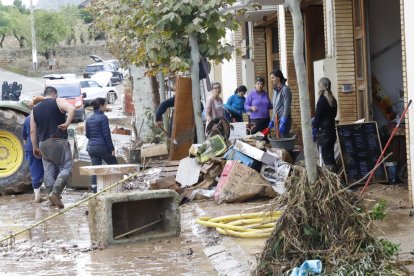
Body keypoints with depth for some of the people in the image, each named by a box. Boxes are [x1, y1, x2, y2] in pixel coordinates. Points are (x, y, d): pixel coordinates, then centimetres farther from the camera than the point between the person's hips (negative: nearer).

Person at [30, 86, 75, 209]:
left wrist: (35, 147, 14)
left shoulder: (35, 108, 14)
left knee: (48, 170, 9)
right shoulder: (58, 102, 1)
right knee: (66, 167, -2)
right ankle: (55, 192, -17)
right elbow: (72, 109, -20)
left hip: (43, 143, 5)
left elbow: (32, 131, 10)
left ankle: (51, 195, 8)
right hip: (59, 141, -5)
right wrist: (67, 124, -15)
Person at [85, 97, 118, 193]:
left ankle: (95, 191, 2)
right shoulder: (103, 117, -11)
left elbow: (87, 135, 15)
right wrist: (112, 148, -10)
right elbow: (107, 134, -13)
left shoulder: (89, 119, 9)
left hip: (91, 147, 6)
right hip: (102, 146, -6)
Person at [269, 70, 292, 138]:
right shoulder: (275, 90, 15)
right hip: (276, 120, 8)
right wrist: (272, 120, 19)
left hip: (283, 119, -8)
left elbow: (287, 106, -15)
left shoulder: (285, 89, -9)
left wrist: (283, 122, -19)